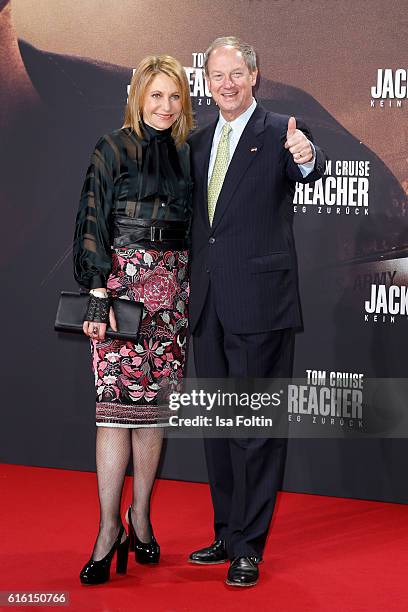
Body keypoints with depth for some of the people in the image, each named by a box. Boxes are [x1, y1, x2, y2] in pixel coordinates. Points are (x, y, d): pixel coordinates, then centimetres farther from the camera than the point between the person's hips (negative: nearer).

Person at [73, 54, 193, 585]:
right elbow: (93, 222, -6)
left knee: (156, 399, 4)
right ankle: (110, 527, -6)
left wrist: (190, 292, 12)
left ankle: (141, 516, 14)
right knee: (119, 399, -9)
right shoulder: (114, 149, 0)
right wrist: (98, 292, -14)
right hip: (122, 281, -4)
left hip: (171, 287, 4)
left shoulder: (185, 154, 13)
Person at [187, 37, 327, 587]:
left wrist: (307, 158, -46)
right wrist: (190, 279, 12)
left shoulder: (281, 133, -4)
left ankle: (250, 547, 6)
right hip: (208, 303, 7)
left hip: (259, 301, -7)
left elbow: (309, 172, -25)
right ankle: (227, 534, 26)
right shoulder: (199, 142, 15)